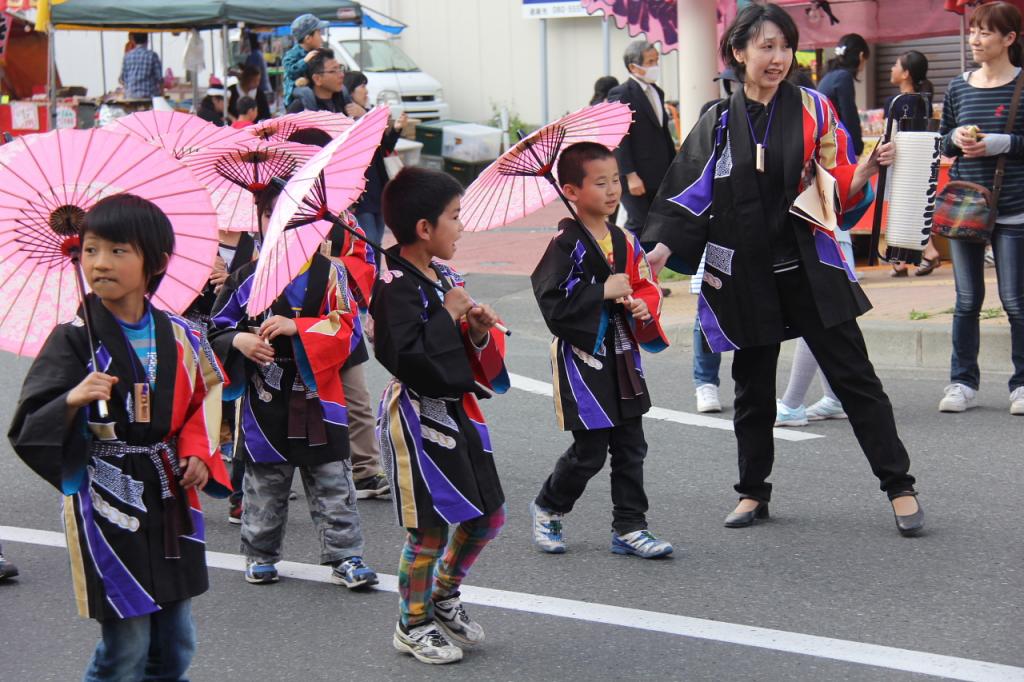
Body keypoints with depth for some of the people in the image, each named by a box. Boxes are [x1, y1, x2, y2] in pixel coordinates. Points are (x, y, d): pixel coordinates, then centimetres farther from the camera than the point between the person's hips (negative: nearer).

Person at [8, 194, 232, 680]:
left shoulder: (177, 336, 3)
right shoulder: (74, 339, -10)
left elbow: (203, 400, 18)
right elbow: (27, 431, -13)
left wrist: (198, 454, 2)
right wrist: (72, 402, -30)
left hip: (168, 498, 5)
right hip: (106, 502, -5)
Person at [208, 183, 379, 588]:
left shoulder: (327, 272, 0)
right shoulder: (246, 277, 5)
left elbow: (346, 328, -6)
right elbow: (217, 329, 9)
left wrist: (297, 327, -18)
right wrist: (238, 341, -13)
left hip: (316, 395, -1)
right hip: (263, 399, 2)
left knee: (331, 482, 1)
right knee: (263, 484, 11)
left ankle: (345, 558, 7)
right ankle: (260, 556, 25)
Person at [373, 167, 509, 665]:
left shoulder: (443, 273, 10)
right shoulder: (395, 286, -17)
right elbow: (409, 355, -29)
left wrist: (479, 330, -2)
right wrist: (448, 314, -20)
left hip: (458, 409, 9)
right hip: (418, 414, -9)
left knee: (487, 516, 14)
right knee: (429, 527, 0)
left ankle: (444, 597, 35)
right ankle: (412, 625, 18)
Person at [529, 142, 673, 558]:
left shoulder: (625, 241, 7)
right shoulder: (564, 243, -13)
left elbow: (647, 286, 17)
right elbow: (552, 303, -20)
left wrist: (645, 306, -5)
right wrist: (604, 292, -20)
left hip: (622, 356, 6)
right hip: (582, 357, -6)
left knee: (630, 447, 7)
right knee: (589, 452, 0)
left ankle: (629, 527, 16)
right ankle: (547, 509, 24)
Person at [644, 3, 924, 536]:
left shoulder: (812, 110, 1)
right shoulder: (718, 122, 3)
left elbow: (838, 191, 1)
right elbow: (689, 194, 3)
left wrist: (867, 169, -18)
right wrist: (661, 248, -9)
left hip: (809, 269, -1)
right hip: (745, 275, 1)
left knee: (854, 376, -1)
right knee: (752, 387, 12)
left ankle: (899, 487, 6)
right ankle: (753, 492, 27)